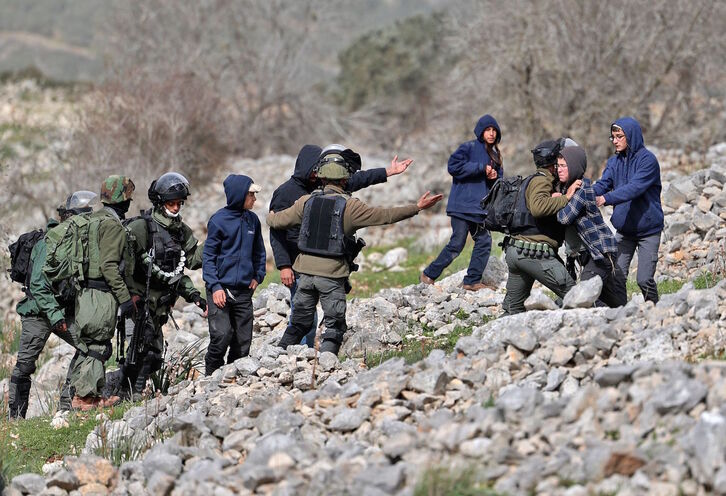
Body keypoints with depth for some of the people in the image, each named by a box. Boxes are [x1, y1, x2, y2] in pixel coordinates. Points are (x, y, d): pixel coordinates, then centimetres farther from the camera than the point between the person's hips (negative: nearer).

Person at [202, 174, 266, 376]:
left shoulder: (252, 220, 9)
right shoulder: (218, 221, -7)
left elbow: (259, 252, 21)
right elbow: (208, 256, -5)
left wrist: (257, 276, 8)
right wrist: (214, 286, -13)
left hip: (244, 291, 5)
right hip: (221, 289, -5)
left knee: (243, 342, 3)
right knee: (222, 336, -15)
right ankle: (211, 376, 1)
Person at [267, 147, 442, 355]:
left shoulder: (307, 201, 3)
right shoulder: (350, 206, -9)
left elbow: (278, 221, 14)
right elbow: (384, 216, -8)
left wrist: (270, 216, 38)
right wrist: (417, 208, -1)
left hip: (306, 271, 4)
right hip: (332, 275, -4)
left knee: (299, 323, 17)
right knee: (334, 327, 4)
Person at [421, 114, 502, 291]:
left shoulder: (494, 155, 17)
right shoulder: (468, 148, -7)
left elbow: (499, 180, 23)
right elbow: (454, 166, -19)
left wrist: (495, 176, -2)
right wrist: (481, 168, -17)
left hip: (479, 208, 8)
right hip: (462, 205, -8)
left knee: (484, 242, 2)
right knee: (457, 244, -8)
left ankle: (473, 281, 10)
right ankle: (428, 275, 4)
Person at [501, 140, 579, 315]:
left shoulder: (532, 180, 24)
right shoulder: (540, 181, -8)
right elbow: (537, 207, -28)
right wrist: (566, 197, -21)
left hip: (514, 249, 10)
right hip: (534, 252, -10)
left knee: (513, 308, 12)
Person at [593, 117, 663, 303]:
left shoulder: (647, 160, -14)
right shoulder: (614, 162, 6)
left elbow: (634, 187, -28)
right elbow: (603, 184, -7)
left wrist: (606, 199, -39)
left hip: (648, 230, -5)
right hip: (624, 229, 5)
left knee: (645, 279, -7)